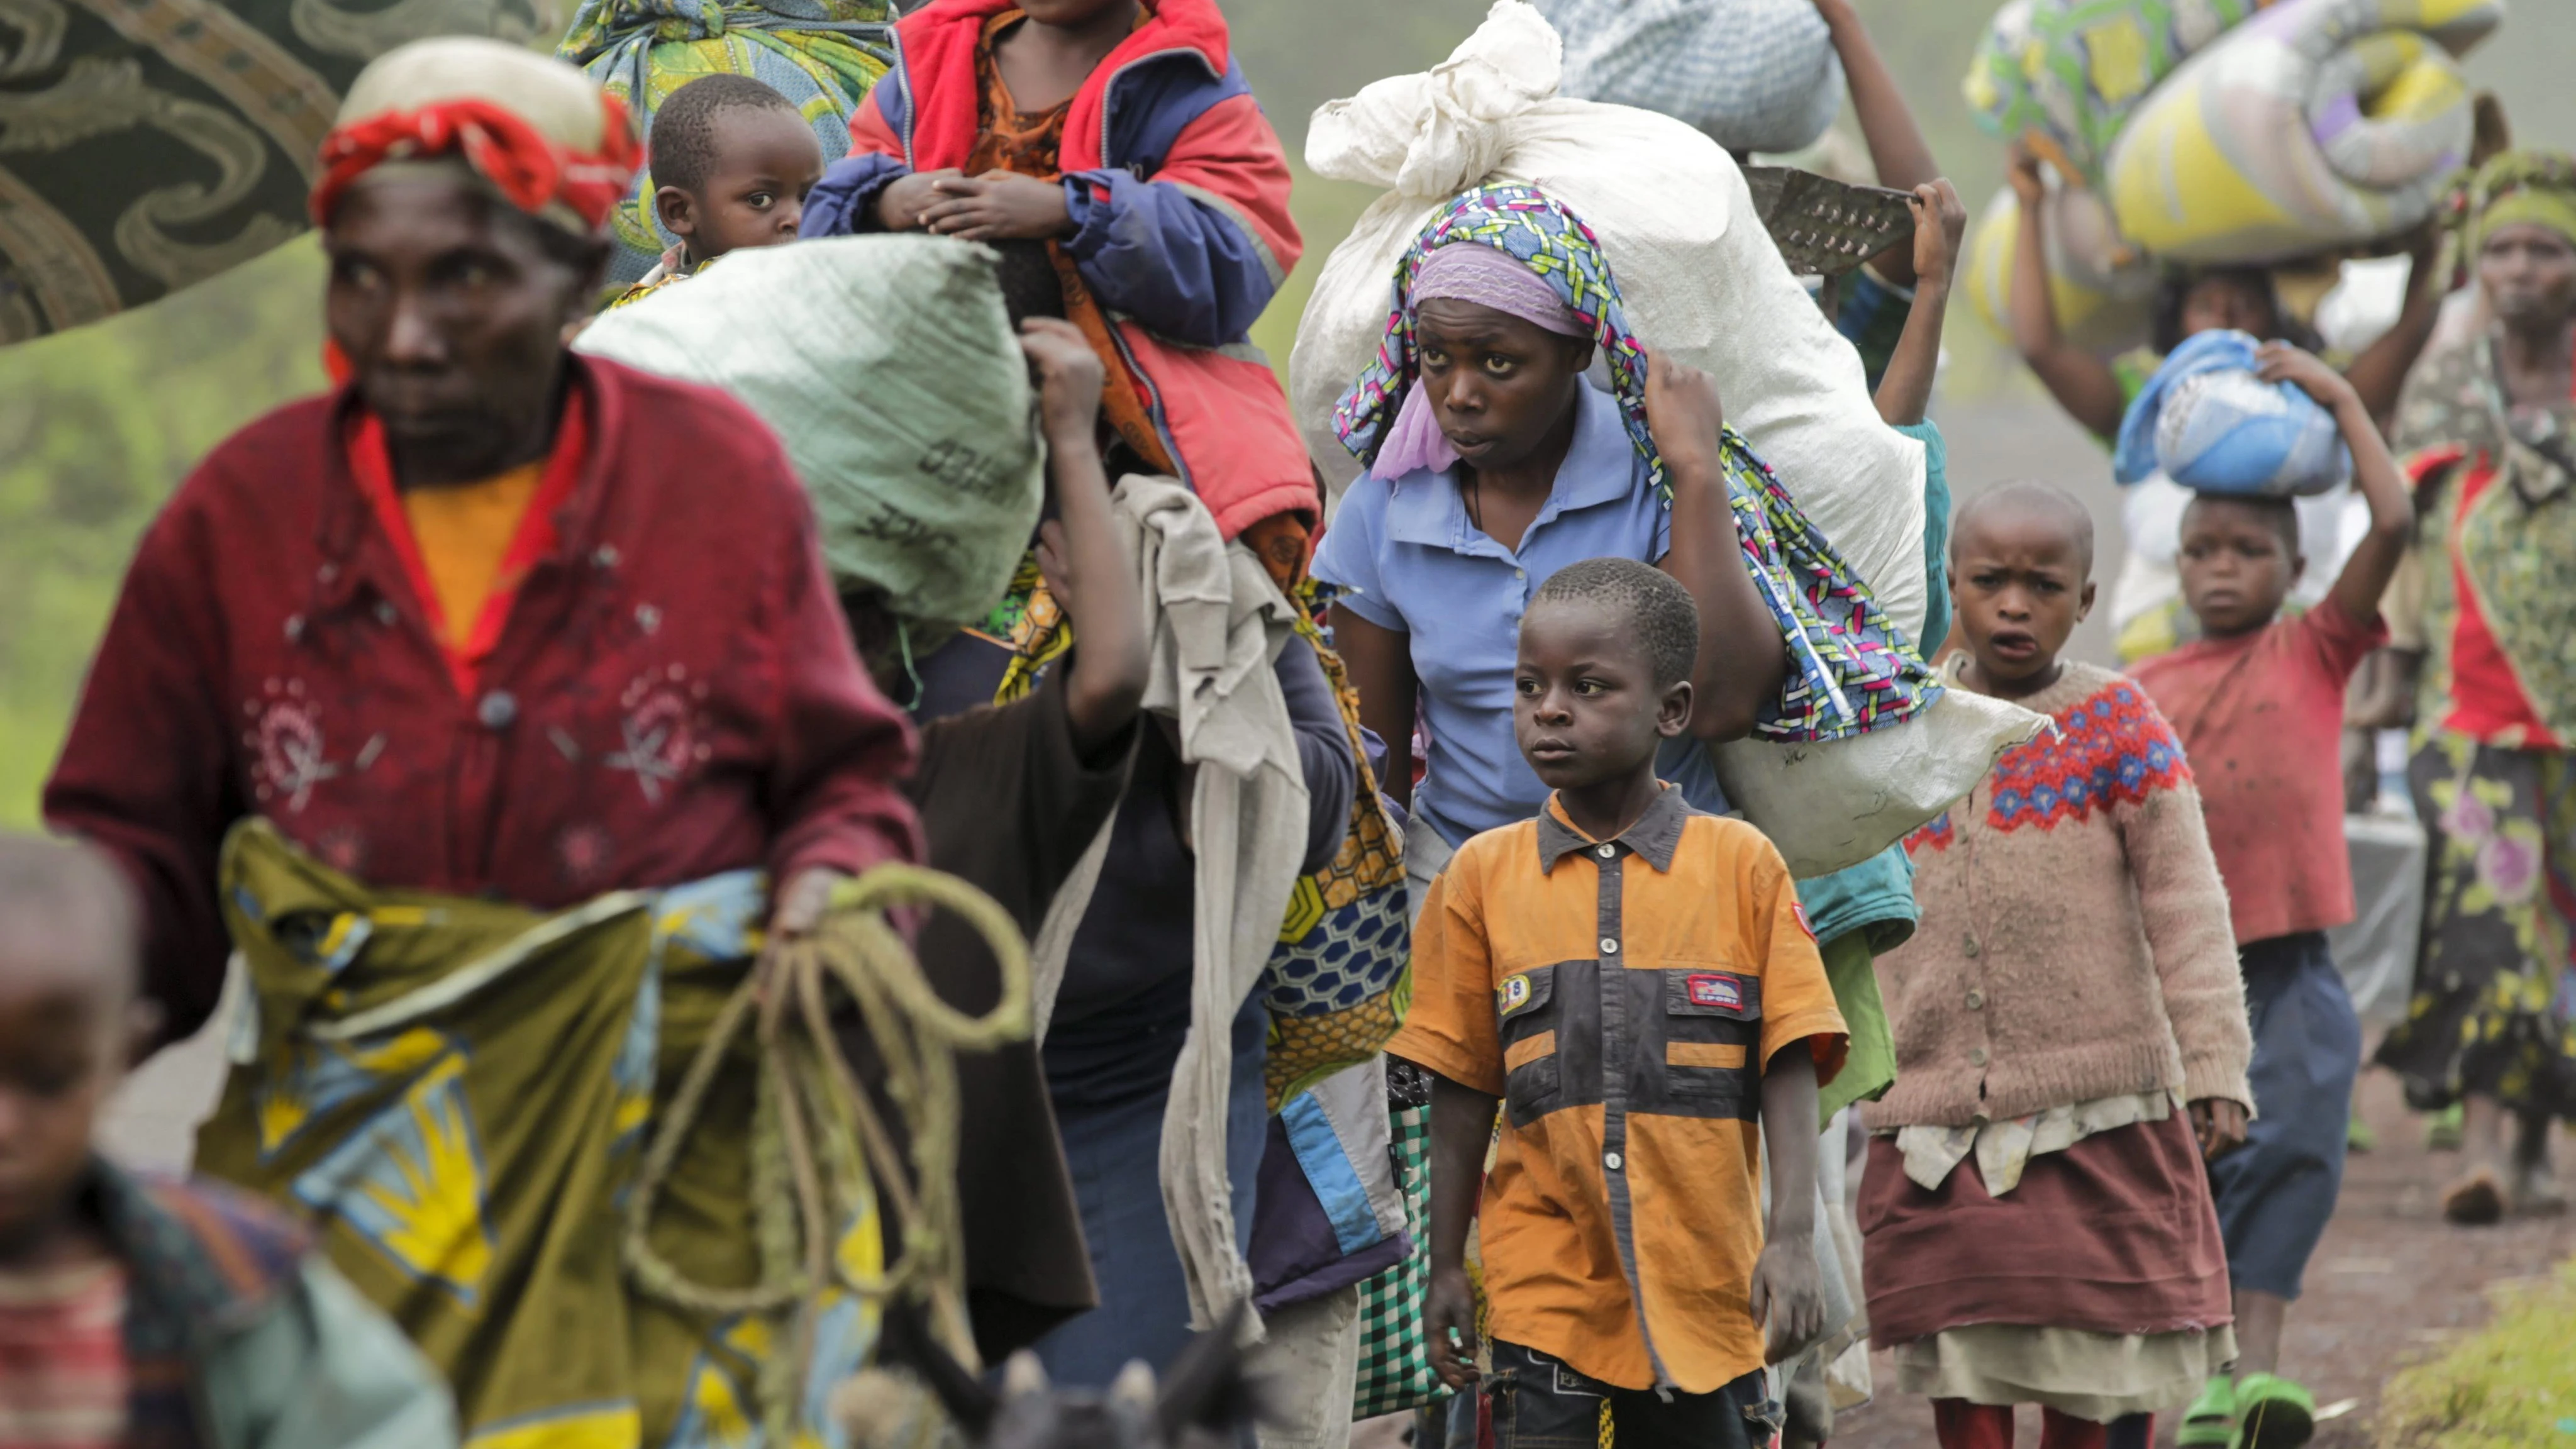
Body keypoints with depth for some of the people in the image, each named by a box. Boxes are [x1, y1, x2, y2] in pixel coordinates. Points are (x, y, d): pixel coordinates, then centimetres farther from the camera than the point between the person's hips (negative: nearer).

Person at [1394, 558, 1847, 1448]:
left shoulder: (1741, 865, 1)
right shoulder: (1483, 875, 5)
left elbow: (1788, 1068, -1)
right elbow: (1463, 1089, 9)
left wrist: (1793, 1241, -10)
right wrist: (1446, 1266, 8)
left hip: (1704, 1281, 0)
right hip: (1546, 1278, 0)